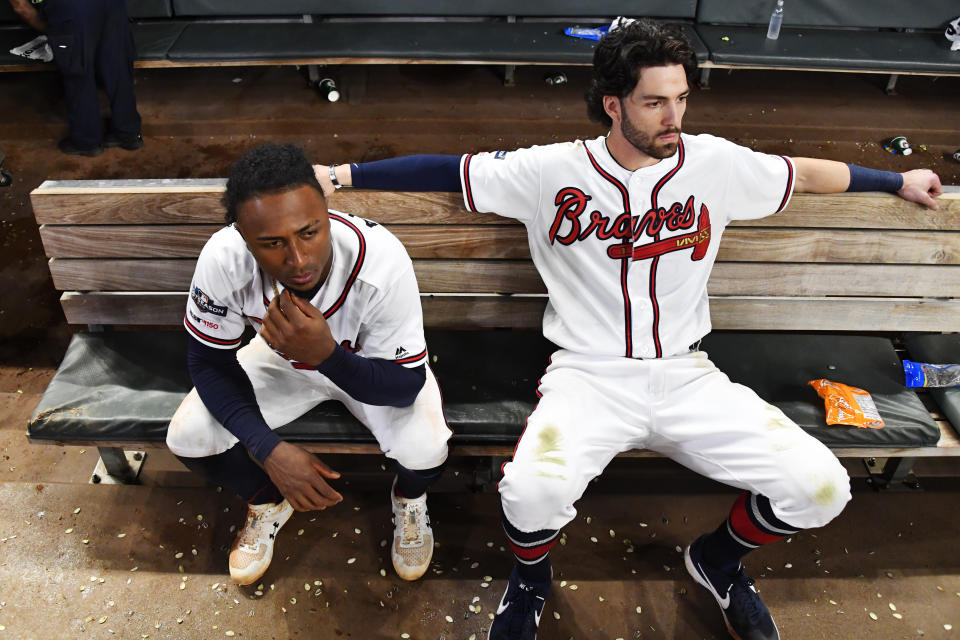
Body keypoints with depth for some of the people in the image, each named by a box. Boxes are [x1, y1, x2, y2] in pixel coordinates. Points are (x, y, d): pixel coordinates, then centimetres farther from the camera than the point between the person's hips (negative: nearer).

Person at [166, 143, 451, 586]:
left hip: (372, 364, -2)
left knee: (425, 448, -28)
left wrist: (327, 354, -48)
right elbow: (210, 362, -15)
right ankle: (268, 501, 20)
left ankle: (409, 500, 13)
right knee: (187, 437, -14)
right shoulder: (222, 261, -31)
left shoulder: (382, 260, -38)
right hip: (280, 358, 3)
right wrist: (271, 449, -28)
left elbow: (405, 386, -29)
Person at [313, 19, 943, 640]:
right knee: (533, 490, -32)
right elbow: (447, 170, 2)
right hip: (588, 375, -2)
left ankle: (720, 559, 23)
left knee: (820, 486, -13)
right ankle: (530, 578, 10)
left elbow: (802, 172, 19)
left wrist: (901, 181, 31)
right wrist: (341, 174, 2)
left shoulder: (715, 163, 4)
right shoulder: (554, 171, -3)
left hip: (685, 375, 3)